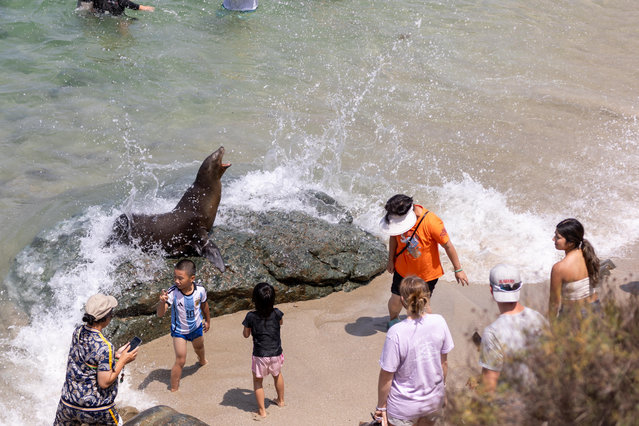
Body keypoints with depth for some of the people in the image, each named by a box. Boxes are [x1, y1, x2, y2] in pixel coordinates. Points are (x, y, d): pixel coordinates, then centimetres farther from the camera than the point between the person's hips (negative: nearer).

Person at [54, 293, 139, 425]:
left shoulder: (77, 332, -5)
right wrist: (123, 360, -12)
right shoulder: (104, 347, -25)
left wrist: (115, 355, 6)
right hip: (96, 408, -5)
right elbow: (104, 382, -21)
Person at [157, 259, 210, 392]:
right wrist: (162, 302, -59)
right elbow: (160, 314, -38)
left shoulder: (200, 290, -25)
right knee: (180, 361, -6)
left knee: (199, 348, 33)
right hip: (179, 331, -4)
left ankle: (202, 361, 68)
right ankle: (174, 389, 12)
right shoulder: (173, 293, -34)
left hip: (196, 327, 4)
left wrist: (207, 321, 14)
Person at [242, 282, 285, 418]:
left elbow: (246, 334, -3)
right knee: (277, 375, 30)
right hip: (276, 354, 3)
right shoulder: (276, 313, -13)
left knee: (257, 381, 18)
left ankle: (262, 410, 21)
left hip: (260, 356, -3)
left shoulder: (251, 317, -17)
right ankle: (281, 400, 48)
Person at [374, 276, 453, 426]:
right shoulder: (439, 322, -15)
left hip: (403, 407, -4)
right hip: (434, 401, 4)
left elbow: (386, 376, -17)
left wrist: (381, 406, -2)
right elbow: (444, 362, 0)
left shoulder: (396, 333, -27)